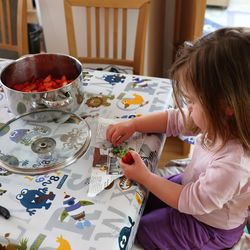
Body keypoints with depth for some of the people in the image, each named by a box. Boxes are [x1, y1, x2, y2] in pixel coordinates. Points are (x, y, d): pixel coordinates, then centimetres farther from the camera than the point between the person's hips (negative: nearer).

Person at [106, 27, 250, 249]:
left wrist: (144, 176, -22)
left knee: (139, 231, 5)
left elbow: (191, 201, -28)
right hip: (194, 188, 7)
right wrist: (132, 124, -10)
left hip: (210, 229, -6)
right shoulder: (219, 122, -19)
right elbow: (175, 120, -3)